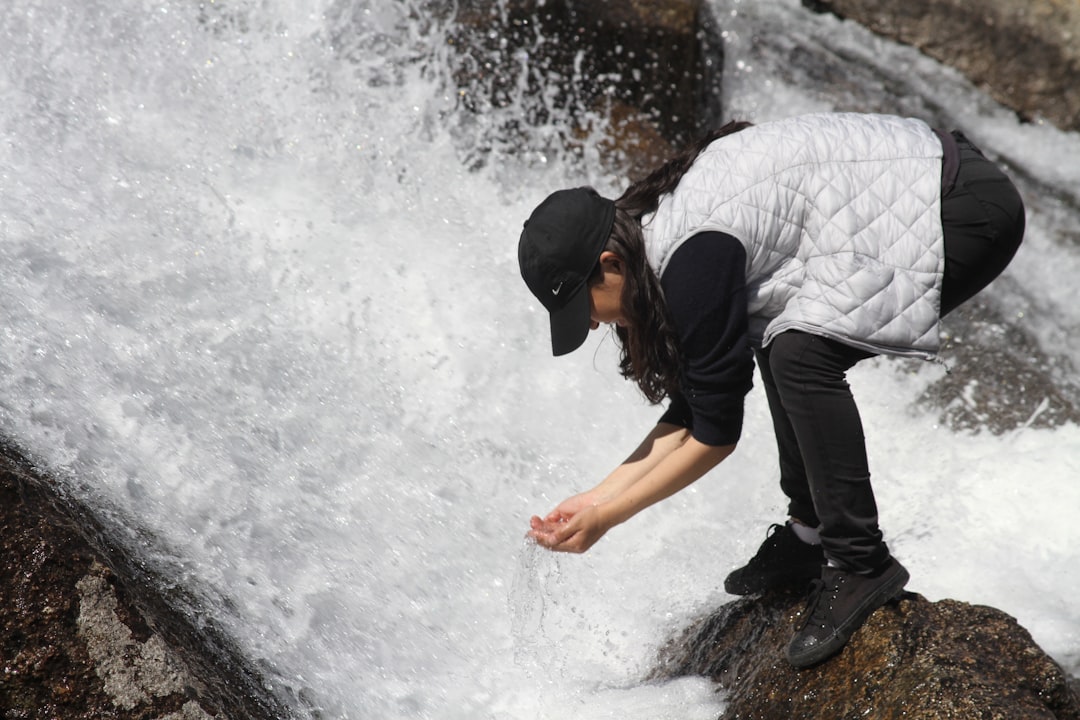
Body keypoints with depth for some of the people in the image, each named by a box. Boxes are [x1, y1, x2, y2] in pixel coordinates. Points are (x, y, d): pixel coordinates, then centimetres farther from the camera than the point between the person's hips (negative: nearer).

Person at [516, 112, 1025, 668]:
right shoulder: (661, 226, 5)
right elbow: (692, 407, 10)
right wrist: (598, 496, 7)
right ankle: (810, 536, 18)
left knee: (799, 355, -20)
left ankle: (861, 564, -7)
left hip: (968, 207, -10)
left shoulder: (694, 257, -24)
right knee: (779, 342, 10)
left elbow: (716, 434, -15)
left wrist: (606, 518, -6)